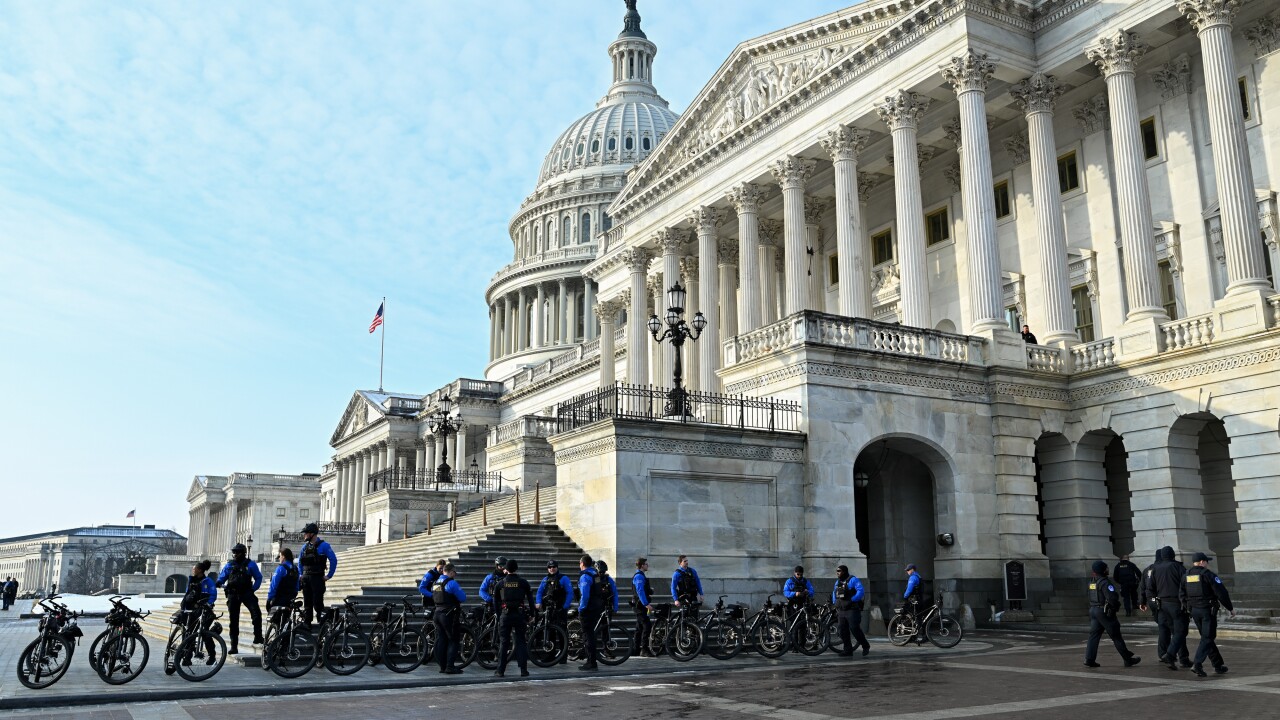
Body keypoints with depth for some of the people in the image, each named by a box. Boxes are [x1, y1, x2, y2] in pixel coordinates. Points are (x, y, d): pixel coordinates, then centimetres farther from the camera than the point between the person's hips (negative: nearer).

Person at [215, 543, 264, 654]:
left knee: (256, 612, -26)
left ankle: (258, 636, -17)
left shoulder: (250, 564, 4)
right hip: (233, 594, 3)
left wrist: (253, 589, -3)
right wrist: (219, 583, -10)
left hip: (246, 593, -3)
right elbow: (222, 577, 12)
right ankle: (234, 646, 11)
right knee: (233, 620, 5)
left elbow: (258, 578, 8)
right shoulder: (229, 565, 12)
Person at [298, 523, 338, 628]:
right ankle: (306, 623, 15)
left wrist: (329, 575, -9)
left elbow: (333, 560, -9)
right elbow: (300, 561, 24)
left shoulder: (323, 545, -7)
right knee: (307, 603, 9)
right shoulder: (305, 546, 12)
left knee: (318, 603, -7)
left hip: (317, 578, -6)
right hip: (306, 578, 6)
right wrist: (301, 574, 14)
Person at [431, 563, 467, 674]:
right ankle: (450, 667, -6)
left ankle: (442, 666, 14)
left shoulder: (435, 583, 11)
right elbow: (463, 598, -12)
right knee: (453, 641, -2)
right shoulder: (451, 583, -14)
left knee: (441, 640, 11)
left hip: (437, 614, 8)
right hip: (450, 615, -8)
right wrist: (461, 591, 7)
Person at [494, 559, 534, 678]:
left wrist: (497, 615, 16)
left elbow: (496, 600, 9)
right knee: (521, 642, 5)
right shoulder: (523, 582, 1)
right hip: (520, 614, 0)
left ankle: (501, 670, 7)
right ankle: (523, 670, 2)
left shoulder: (500, 583, 4)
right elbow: (530, 599, 3)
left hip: (505, 614, 0)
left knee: (503, 642, 7)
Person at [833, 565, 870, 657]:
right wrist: (835, 603, 17)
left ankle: (865, 646, 7)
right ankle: (848, 650, 11)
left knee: (855, 629, -10)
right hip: (841, 611, 8)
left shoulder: (853, 580, -8)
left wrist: (851, 600, -20)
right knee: (843, 631, 4)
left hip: (852, 610, -8)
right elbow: (834, 593, 30)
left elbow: (861, 591, -18)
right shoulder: (838, 582, 16)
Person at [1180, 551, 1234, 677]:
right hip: (1208, 610, -6)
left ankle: (1218, 665, 20)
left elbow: (1182, 595, 9)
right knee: (1207, 638, -3)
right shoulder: (1208, 574, -10)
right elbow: (1221, 593, -12)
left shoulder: (1186, 576, 8)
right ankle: (1197, 664, -16)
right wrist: (1230, 608, -3)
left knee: (1207, 637, 16)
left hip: (1194, 610, 6)